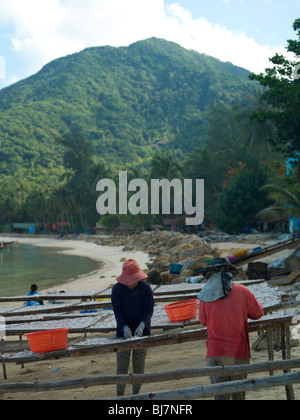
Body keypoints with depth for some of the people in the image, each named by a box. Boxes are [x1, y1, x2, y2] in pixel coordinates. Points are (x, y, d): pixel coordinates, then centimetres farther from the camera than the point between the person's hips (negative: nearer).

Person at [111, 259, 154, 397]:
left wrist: (141, 326, -28)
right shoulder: (117, 289, -9)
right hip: (124, 332, 0)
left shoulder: (146, 288, -8)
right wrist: (125, 328, -27)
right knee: (121, 366, -1)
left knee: (139, 365, 6)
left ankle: (136, 394, 20)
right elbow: (118, 312, -12)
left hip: (142, 331, 1)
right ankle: (119, 396, 9)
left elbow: (149, 310, -11)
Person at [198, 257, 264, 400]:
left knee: (220, 395, 0)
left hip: (214, 353, 0)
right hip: (238, 353, 0)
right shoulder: (242, 291, -1)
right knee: (238, 393, 14)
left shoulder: (205, 297, 1)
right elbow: (258, 313, 13)